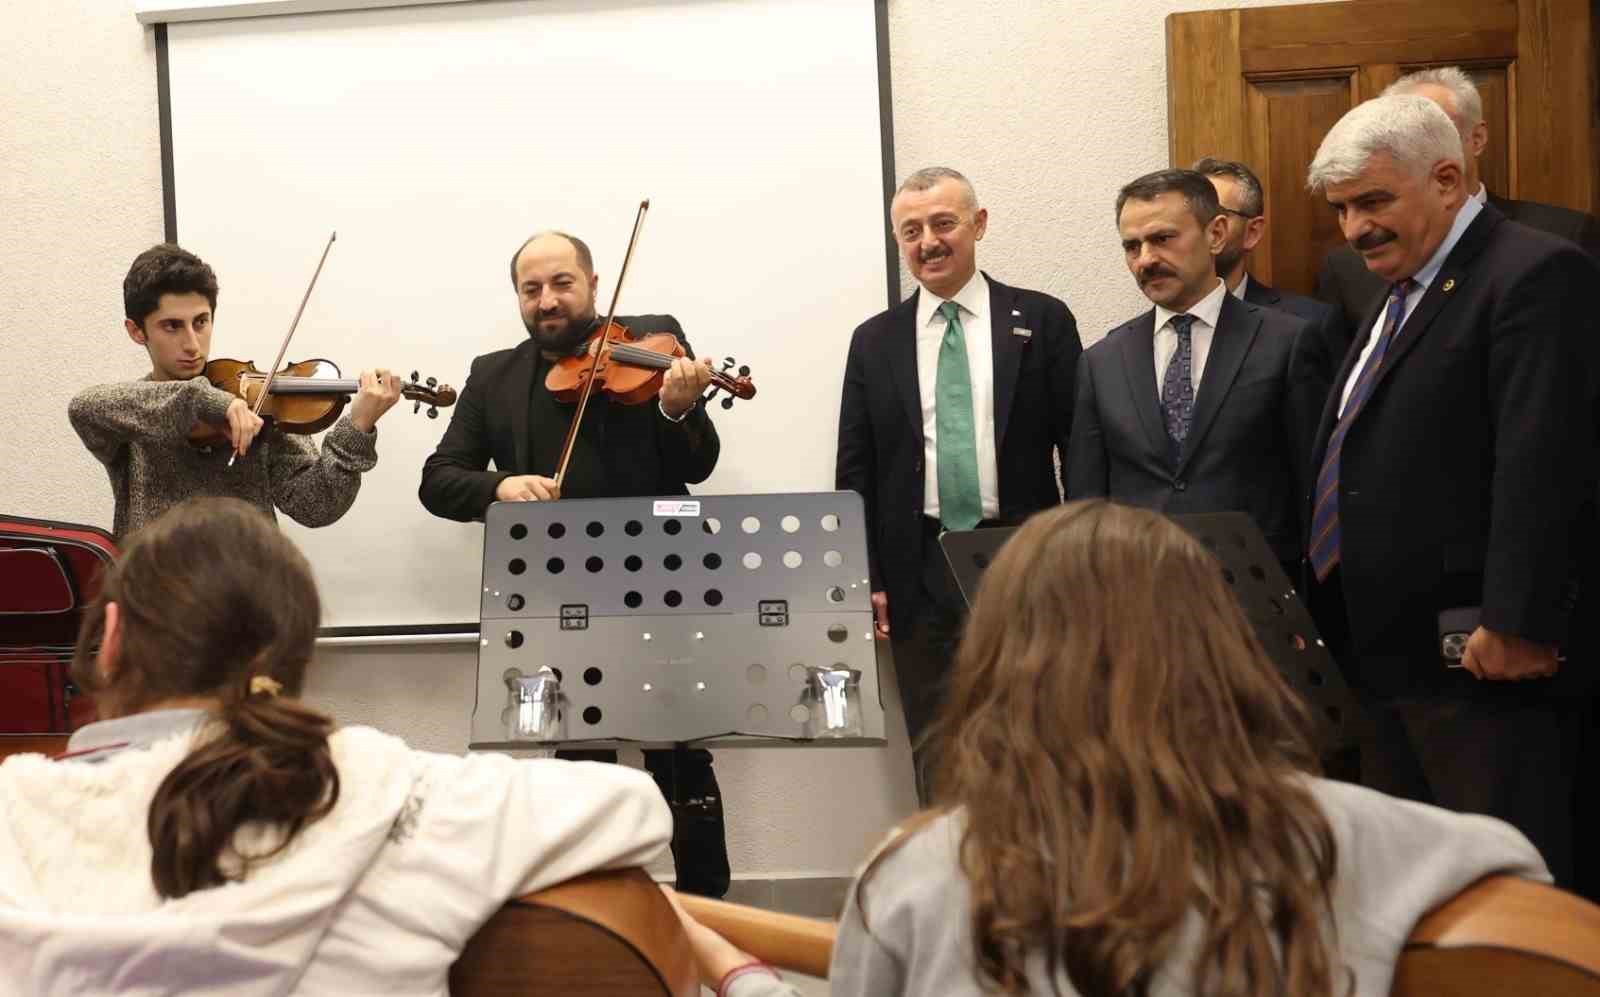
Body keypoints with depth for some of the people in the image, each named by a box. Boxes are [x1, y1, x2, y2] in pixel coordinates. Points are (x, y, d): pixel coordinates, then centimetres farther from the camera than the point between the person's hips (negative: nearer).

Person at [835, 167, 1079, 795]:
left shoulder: (1042, 321, 3)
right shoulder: (874, 341, 8)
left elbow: (1079, 448, 1)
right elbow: (854, 471, 8)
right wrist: (865, 579, 1)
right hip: (922, 572, 2)